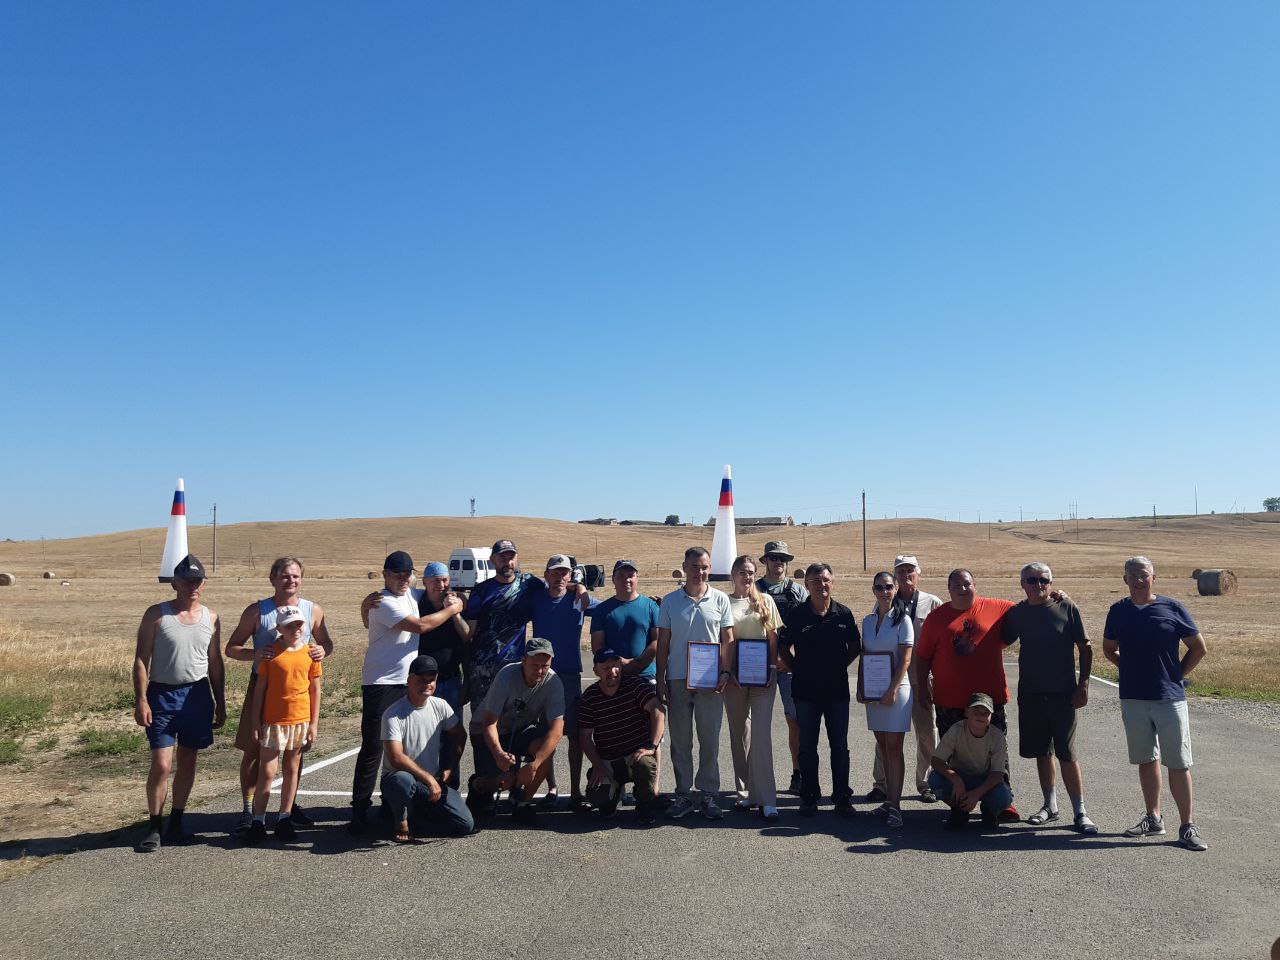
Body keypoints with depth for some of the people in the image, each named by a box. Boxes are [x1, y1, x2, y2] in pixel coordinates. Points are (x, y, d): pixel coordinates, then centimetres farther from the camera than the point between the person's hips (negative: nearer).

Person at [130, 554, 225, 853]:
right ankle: (154, 827, 9)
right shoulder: (156, 614, -3)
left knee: (188, 761, 9)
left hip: (198, 694, 3)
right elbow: (141, 660, -4)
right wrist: (140, 700, -12)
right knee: (162, 764, -7)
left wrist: (220, 703, 11)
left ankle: (176, 821, 23)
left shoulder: (210, 618, 7)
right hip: (162, 694, -3)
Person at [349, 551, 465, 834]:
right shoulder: (384, 603, -14)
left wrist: (445, 606, 10)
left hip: (408, 683, 8)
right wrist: (452, 610, -7)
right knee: (373, 747, -7)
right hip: (381, 684, -8)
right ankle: (360, 809, -2)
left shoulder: (409, 595, 13)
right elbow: (420, 625, -18)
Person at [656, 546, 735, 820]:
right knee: (680, 741, 8)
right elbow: (663, 643, 7)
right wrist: (660, 679, 2)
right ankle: (682, 794, 18)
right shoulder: (670, 601, 4)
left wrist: (725, 672, -6)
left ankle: (708, 794, 15)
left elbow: (728, 640, 6)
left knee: (710, 740, 4)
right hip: (677, 679, 1)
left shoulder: (720, 600, 3)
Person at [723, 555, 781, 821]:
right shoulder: (724, 603, 4)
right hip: (734, 675, 1)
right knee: (739, 734, 8)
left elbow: (773, 637, 7)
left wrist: (771, 668, -2)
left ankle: (766, 799, -8)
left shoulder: (765, 600, 7)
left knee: (762, 733, -9)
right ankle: (744, 792, 19)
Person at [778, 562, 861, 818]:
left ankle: (842, 798, 17)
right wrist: (799, 669, 3)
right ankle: (808, 798, 18)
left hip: (837, 689, 1)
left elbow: (855, 647, 12)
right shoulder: (796, 615, -3)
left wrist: (839, 666, 5)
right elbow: (784, 648, 7)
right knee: (807, 747, 7)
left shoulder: (843, 614, 0)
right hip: (806, 691, -1)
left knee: (840, 746, 7)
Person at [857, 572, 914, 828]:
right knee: (883, 747, 9)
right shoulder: (868, 620, 10)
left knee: (894, 748, -5)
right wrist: (860, 688, 5)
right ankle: (889, 800, 16)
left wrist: (892, 691, -15)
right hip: (873, 692, 5)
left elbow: (905, 660, -10)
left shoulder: (902, 619, -5)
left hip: (896, 689, -5)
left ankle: (895, 805, -3)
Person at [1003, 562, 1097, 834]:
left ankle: (1080, 812, 9)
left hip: (1063, 694, -3)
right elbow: (1001, 643, 17)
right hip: (1031, 694, 3)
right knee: (1042, 752, 12)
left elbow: (1085, 648, -1)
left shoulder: (1067, 609, -4)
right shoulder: (1016, 613, 5)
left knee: (1067, 753, -2)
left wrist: (1083, 684, -6)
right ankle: (1050, 806, 26)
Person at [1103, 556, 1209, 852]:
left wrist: (1177, 674, -1)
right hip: (1133, 698, 3)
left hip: (1170, 697, -3)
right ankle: (1153, 819, 24)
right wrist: (1130, 669, 7)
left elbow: (1199, 647, 3)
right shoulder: (1118, 611, 5)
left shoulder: (1172, 608, -4)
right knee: (1146, 759, 13)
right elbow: (1109, 648, 19)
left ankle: (1187, 827, 8)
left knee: (1178, 763, -1)